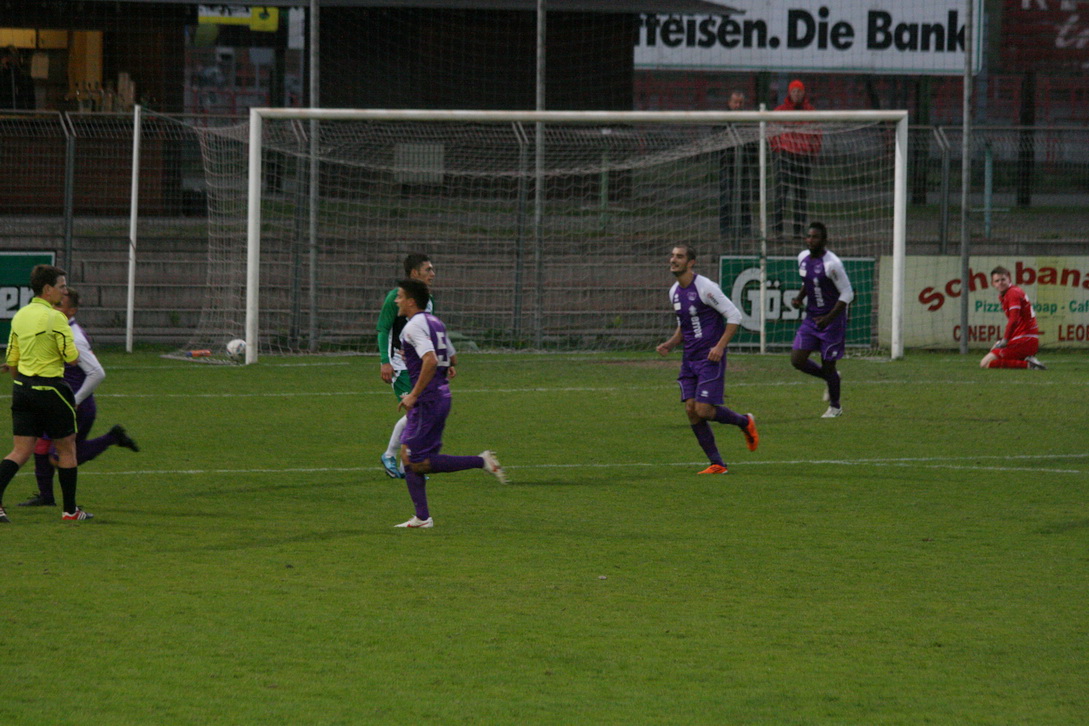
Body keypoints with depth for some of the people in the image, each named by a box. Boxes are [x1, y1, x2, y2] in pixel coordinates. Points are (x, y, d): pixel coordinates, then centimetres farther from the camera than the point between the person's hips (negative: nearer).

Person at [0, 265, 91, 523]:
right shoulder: (54, 317, -15)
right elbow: (71, 356, -16)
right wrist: (76, 352, 7)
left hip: (22, 387, 6)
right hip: (49, 389, -6)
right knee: (67, 449, 10)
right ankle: (70, 510, 16)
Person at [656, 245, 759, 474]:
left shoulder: (705, 288, -13)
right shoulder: (674, 292, 11)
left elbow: (734, 315, -13)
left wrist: (720, 346, -19)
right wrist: (670, 344, 6)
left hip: (710, 359, -8)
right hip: (689, 359, 8)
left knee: (703, 410, -13)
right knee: (691, 410, -2)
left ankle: (744, 422, 16)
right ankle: (717, 464, 5)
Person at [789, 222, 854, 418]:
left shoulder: (832, 264, -20)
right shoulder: (803, 258, 3)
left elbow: (847, 294, -17)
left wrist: (829, 318, -23)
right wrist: (799, 298, 2)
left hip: (832, 320, -7)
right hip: (811, 318, 7)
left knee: (828, 364, 2)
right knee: (797, 359, -4)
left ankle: (835, 406, 25)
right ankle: (830, 379, 24)